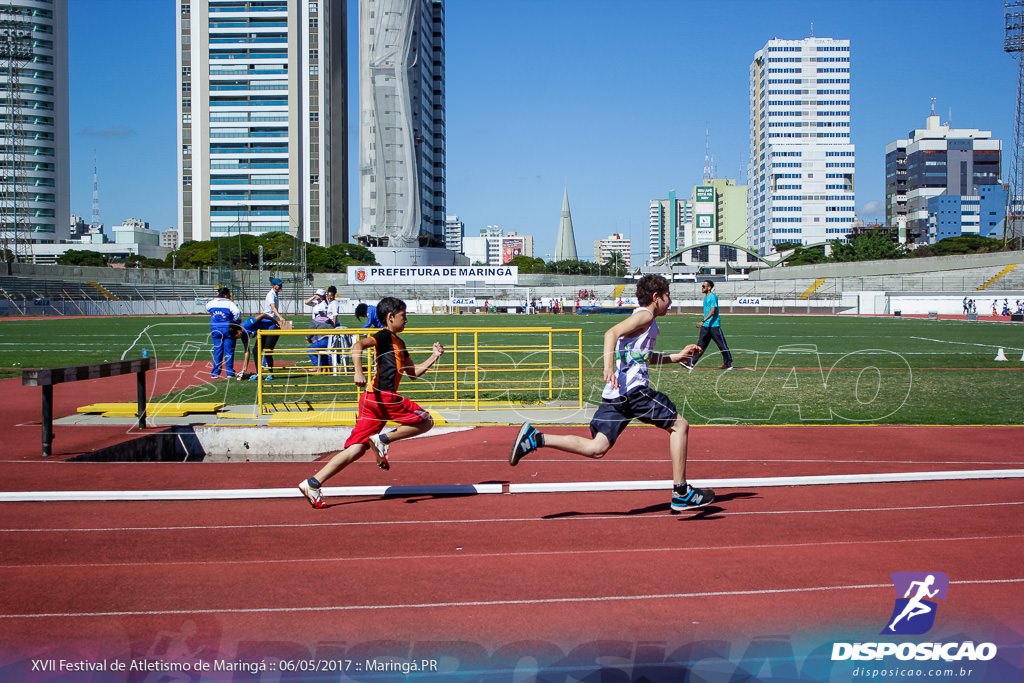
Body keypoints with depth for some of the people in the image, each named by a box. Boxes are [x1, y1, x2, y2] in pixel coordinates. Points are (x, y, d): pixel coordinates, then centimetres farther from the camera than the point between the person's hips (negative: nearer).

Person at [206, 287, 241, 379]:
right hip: (228, 329, -4)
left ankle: (215, 373, 10)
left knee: (217, 350, 10)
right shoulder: (230, 303, -11)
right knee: (229, 350, 4)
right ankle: (229, 372, 6)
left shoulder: (212, 302, 4)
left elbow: (207, 306, 25)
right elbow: (237, 312, -23)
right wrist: (236, 322, -8)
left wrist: (215, 297, 27)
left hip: (215, 329, 4)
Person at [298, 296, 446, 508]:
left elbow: (414, 372, 32)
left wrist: (434, 357, 24)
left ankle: (313, 483, -5)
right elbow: (358, 345, -19)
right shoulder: (385, 336, -2)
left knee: (356, 450, 2)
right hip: (382, 396, -9)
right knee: (425, 421, 1)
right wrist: (359, 371, -32)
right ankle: (383, 439, -8)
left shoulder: (398, 343, 26)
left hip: (371, 400, 9)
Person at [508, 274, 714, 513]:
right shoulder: (645, 315, -3)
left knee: (596, 448, 0)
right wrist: (609, 366, -31)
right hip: (633, 388, -9)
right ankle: (681, 493, 4)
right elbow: (612, 333, -19)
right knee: (679, 425, 3)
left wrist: (678, 356, 37)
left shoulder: (643, 319, 27)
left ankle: (534, 438, -8)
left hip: (614, 394, 9)